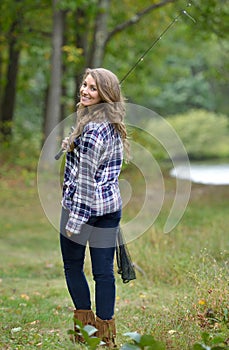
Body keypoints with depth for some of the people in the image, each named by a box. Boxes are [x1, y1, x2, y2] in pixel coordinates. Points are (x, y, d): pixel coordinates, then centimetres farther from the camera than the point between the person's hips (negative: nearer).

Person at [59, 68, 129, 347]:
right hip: (111, 206, 8)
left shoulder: (92, 128, -19)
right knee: (104, 271, 8)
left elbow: (85, 177, -20)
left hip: (82, 205, -8)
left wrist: (74, 220, -17)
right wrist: (72, 147, 14)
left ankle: (86, 328, 14)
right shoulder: (113, 125, 8)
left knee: (72, 266, 10)